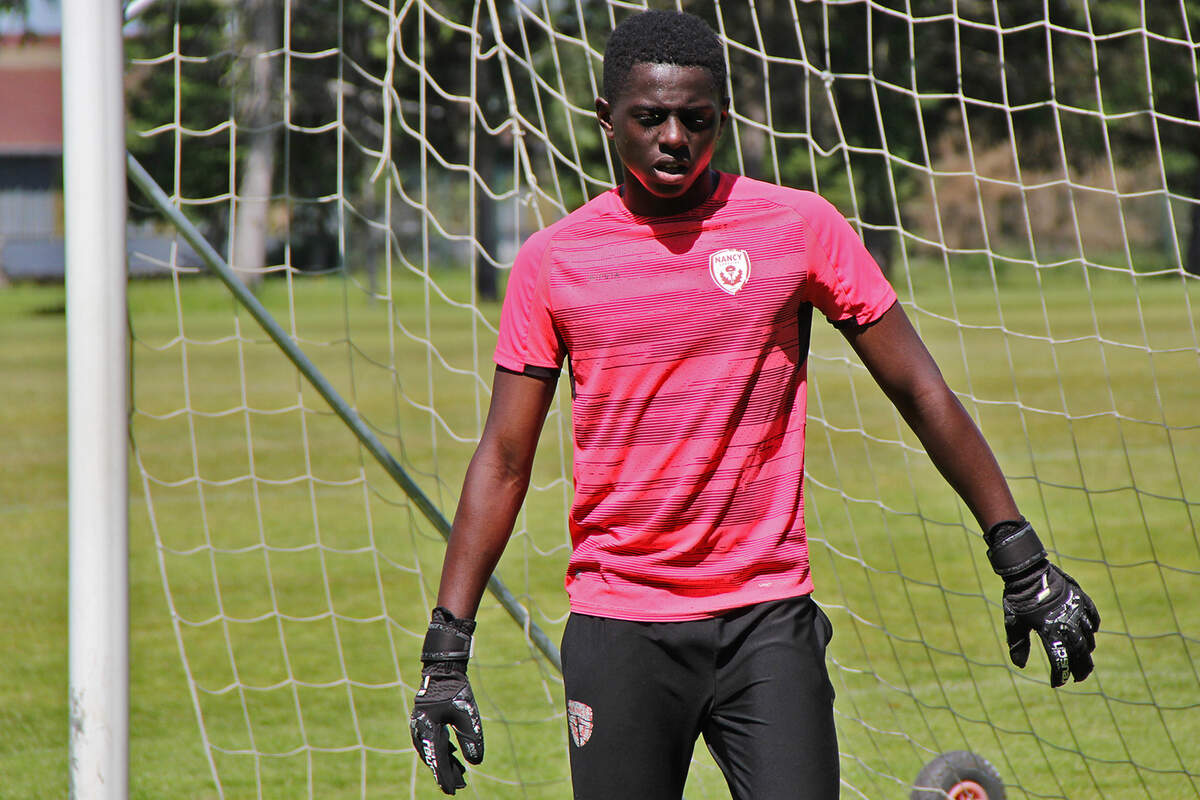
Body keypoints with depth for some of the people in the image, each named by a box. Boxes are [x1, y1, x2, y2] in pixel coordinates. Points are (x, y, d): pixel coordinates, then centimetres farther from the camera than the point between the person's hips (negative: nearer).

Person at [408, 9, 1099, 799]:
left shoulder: (799, 226, 1)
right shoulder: (552, 260, 3)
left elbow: (923, 395, 6)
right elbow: (504, 460, 7)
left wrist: (1023, 562, 3)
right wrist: (446, 649, 2)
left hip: (769, 619, -1)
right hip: (617, 628, 1)